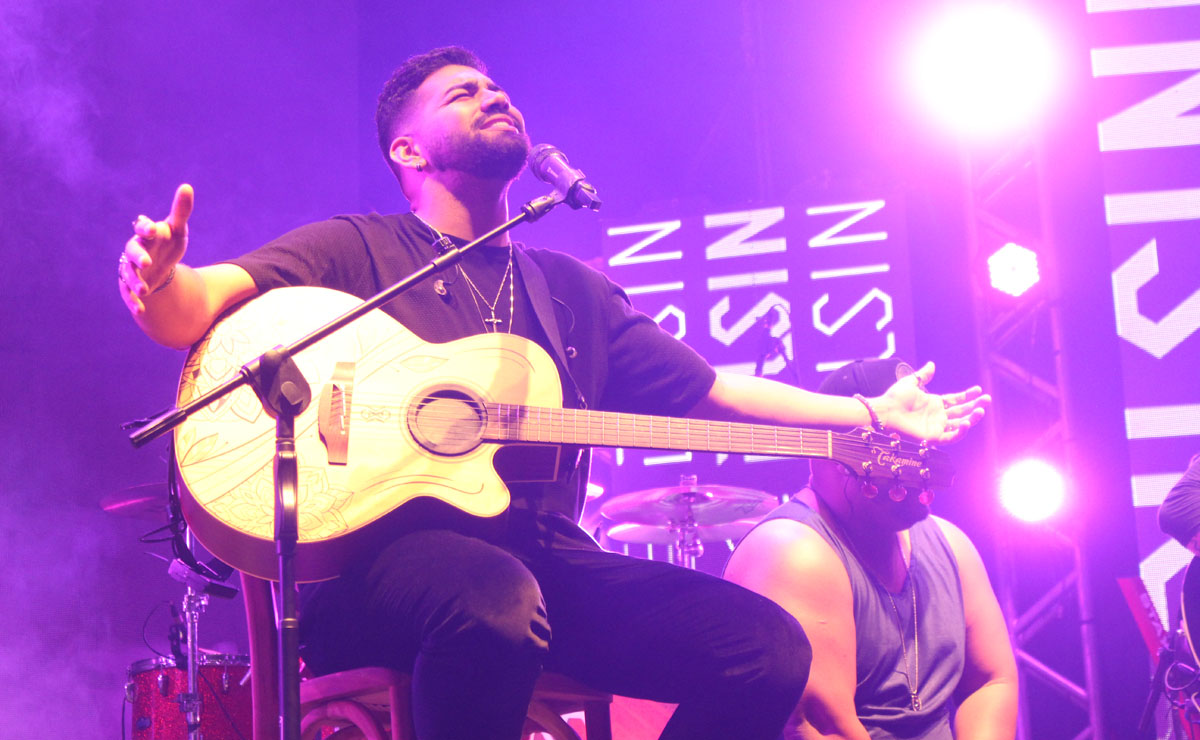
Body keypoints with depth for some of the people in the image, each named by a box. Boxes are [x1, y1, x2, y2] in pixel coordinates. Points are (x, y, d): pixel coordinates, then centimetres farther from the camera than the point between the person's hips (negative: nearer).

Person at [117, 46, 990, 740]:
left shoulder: (575, 291, 23)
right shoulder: (357, 250, 6)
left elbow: (709, 392, 24)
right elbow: (199, 306, -9)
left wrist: (872, 413, 18)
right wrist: (160, 283, -34)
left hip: (546, 559, 6)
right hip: (380, 553, -5)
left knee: (769, 645, -14)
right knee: (498, 599, -41)